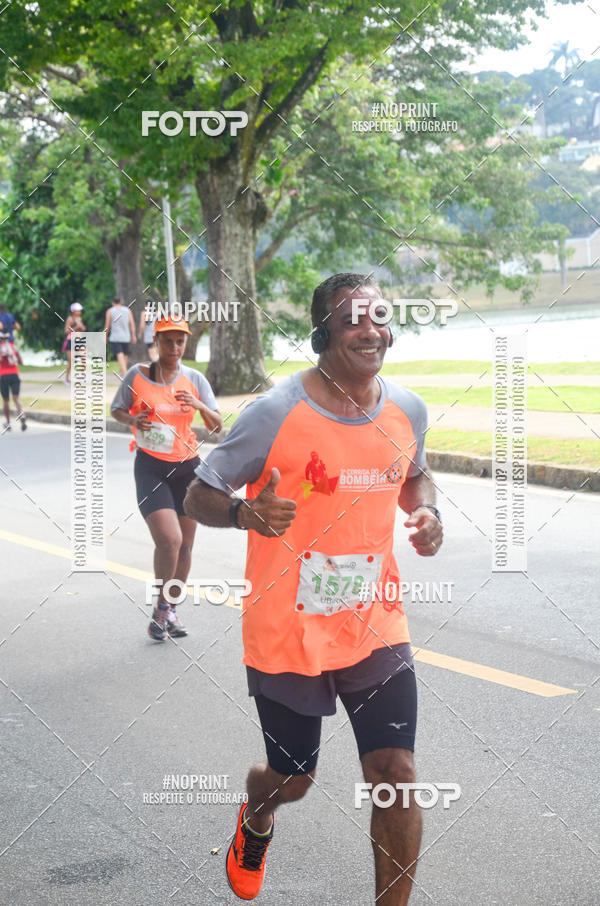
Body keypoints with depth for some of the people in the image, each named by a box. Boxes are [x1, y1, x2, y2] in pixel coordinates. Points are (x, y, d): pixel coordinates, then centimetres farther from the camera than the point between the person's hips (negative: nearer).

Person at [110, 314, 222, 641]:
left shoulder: (194, 379, 1)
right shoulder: (137, 375, -3)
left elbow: (217, 426, 1)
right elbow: (117, 410, 9)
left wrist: (199, 405, -19)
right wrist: (133, 419, -13)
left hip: (187, 467, 3)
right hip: (151, 468, -3)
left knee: (184, 546, 8)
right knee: (169, 539, -19)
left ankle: (170, 610, 28)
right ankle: (161, 608, 3)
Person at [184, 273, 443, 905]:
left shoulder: (408, 410, 0)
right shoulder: (276, 414, -16)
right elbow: (198, 498, -8)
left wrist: (425, 511, 0)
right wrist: (246, 512, -30)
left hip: (376, 628, 3)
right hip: (286, 634, -3)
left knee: (396, 775, -7)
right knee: (291, 781, 14)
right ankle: (256, 818, 53)